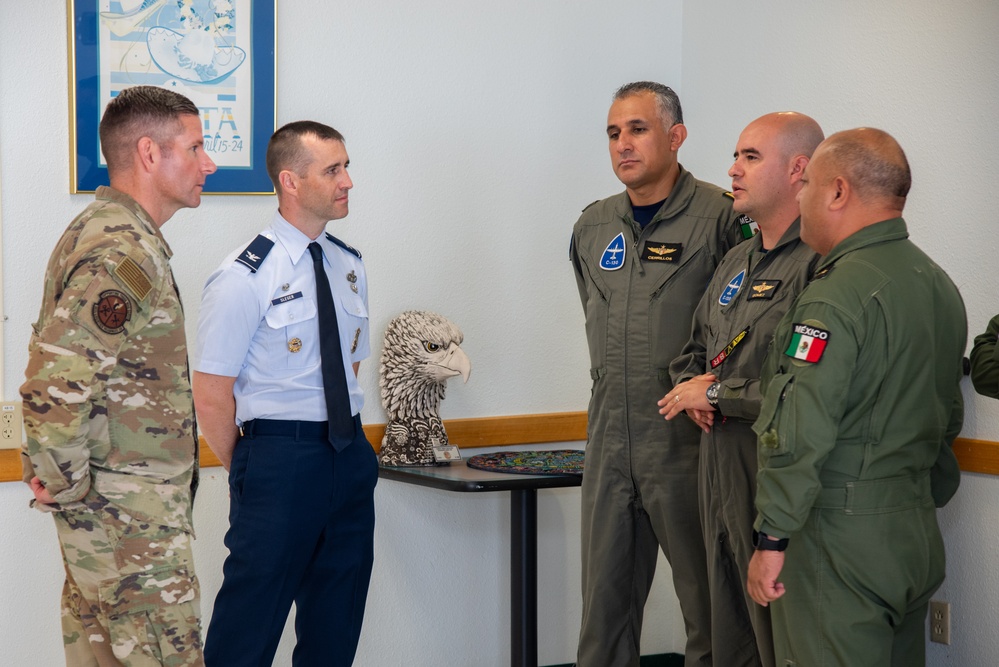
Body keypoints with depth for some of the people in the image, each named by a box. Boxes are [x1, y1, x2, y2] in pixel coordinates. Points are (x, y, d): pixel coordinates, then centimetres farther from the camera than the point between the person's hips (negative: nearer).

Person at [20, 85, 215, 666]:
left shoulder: (110, 234, 14)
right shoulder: (122, 255, -21)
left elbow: (58, 355, 22)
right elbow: (54, 388, -28)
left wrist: (65, 476, 16)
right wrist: (66, 485, -16)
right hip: (130, 514, -10)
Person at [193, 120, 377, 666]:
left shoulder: (349, 267, 10)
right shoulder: (243, 278, -11)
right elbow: (211, 397, -9)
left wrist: (347, 445, 11)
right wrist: (251, 474, -1)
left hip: (350, 453, 7)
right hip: (279, 455, -6)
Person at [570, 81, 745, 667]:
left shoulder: (721, 217, -8)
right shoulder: (593, 227, 12)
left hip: (687, 444, -6)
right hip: (609, 443, 6)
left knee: (709, 605, 2)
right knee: (605, 602, 10)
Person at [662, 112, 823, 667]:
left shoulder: (822, 263, -15)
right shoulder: (737, 261, 16)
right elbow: (694, 351, 28)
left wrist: (717, 393, -13)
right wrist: (692, 388, 4)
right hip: (720, 475, 9)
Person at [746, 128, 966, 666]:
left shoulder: (835, 297, -18)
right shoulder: (937, 284, 12)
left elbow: (800, 432, -22)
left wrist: (772, 539, -18)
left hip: (839, 540, -9)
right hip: (918, 536, 9)